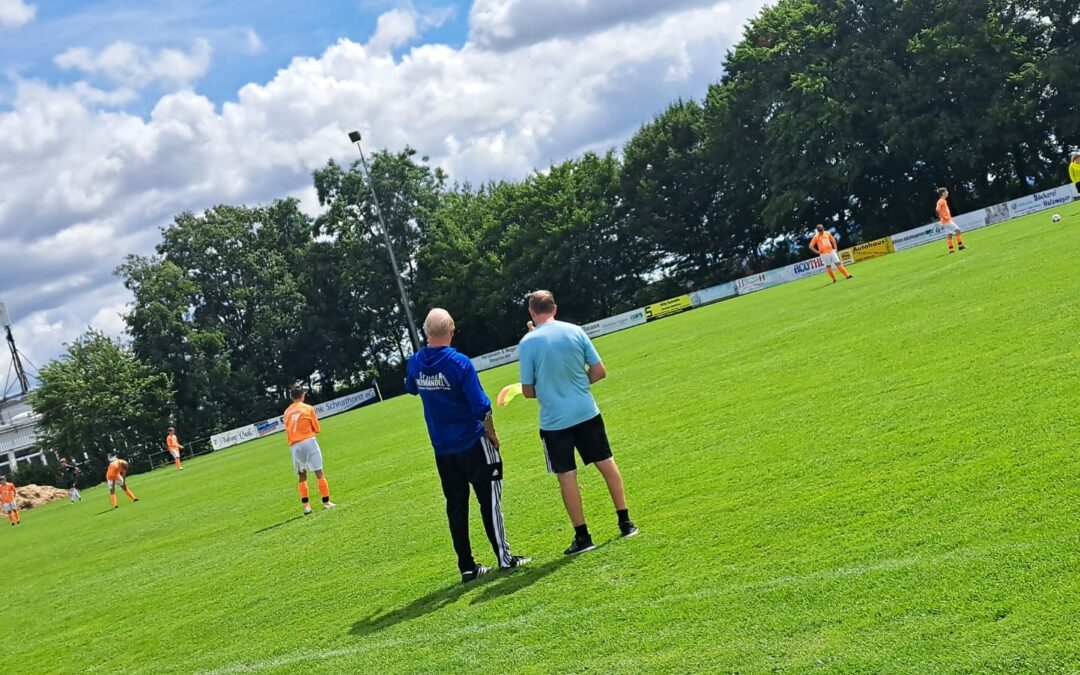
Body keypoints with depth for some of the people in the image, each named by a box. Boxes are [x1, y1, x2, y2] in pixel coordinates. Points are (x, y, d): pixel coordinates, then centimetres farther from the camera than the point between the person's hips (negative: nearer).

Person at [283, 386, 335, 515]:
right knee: (319, 472, -1)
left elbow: (288, 430, 12)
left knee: (302, 476, 10)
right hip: (308, 441, -4)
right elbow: (316, 428, 5)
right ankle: (326, 502, -3)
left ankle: (306, 505, 5)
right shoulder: (308, 408, 1)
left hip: (294, 445, 4)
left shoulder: (287, 412, 10)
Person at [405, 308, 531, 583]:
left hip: (442, 449, 5)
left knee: (456, 506, 10)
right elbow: (481, 406, -17)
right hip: (472, 444, -5)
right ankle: (504, 558, 4)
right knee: (489, 499, 3)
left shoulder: (414, 363, -1)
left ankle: (467, 566, 13)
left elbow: (411, 388, 23)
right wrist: (492, 434, -4)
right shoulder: (460, 363, -18)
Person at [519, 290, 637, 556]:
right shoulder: (575, 331, -2)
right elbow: (600, 371, 1)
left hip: (554, 420, -3)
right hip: (586, 411, 3)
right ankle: (625, 522, 21)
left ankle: (582, 536, 9)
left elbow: (528, 391, -6)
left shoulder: (527, 343, -10)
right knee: (607, 463, 15)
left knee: (567, 477, 5)